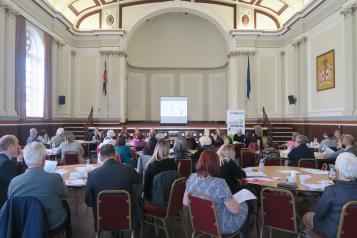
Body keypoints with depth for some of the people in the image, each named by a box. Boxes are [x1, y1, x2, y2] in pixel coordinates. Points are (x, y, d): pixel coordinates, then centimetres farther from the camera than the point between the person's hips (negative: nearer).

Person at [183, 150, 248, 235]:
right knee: (244, 206, 22)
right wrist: (233, 200, -1)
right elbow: (235, 210, -21)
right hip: (219, 226, -5)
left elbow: (185, 203, -1)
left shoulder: (191, 177, -13)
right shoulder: (219, 183, -31)